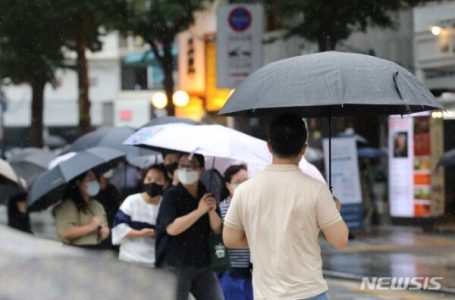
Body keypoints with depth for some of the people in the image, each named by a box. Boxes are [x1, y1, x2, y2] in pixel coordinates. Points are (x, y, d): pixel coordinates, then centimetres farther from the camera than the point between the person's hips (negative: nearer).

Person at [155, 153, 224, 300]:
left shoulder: (207, 194, 8)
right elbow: (172, 228, -20)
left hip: (202, 264, 5)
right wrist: (199, 211, -21)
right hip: (175, 266, -5)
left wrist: (212, 211, -15)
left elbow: (217, 229, 5)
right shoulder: (172, 195, -6)